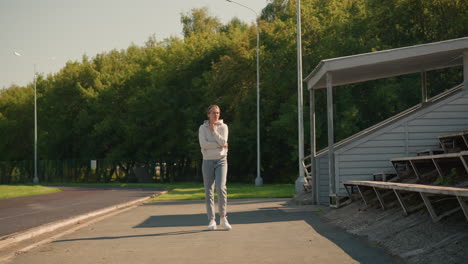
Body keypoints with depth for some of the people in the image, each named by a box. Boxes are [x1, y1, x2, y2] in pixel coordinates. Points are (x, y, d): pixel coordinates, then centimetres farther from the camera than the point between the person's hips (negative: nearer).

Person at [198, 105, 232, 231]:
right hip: (208, 161, 1)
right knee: (209, 191, 0)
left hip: (221, 160, -1)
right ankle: (212, 221, 6)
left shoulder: (223, 127, 5)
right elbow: (203, 144, -11)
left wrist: (214, 131, -8)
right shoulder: (203, 128, 3)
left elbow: (223, 142, -10)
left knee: (221, 188, -16)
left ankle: (223, 218, -4)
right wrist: (219, 145, -13)